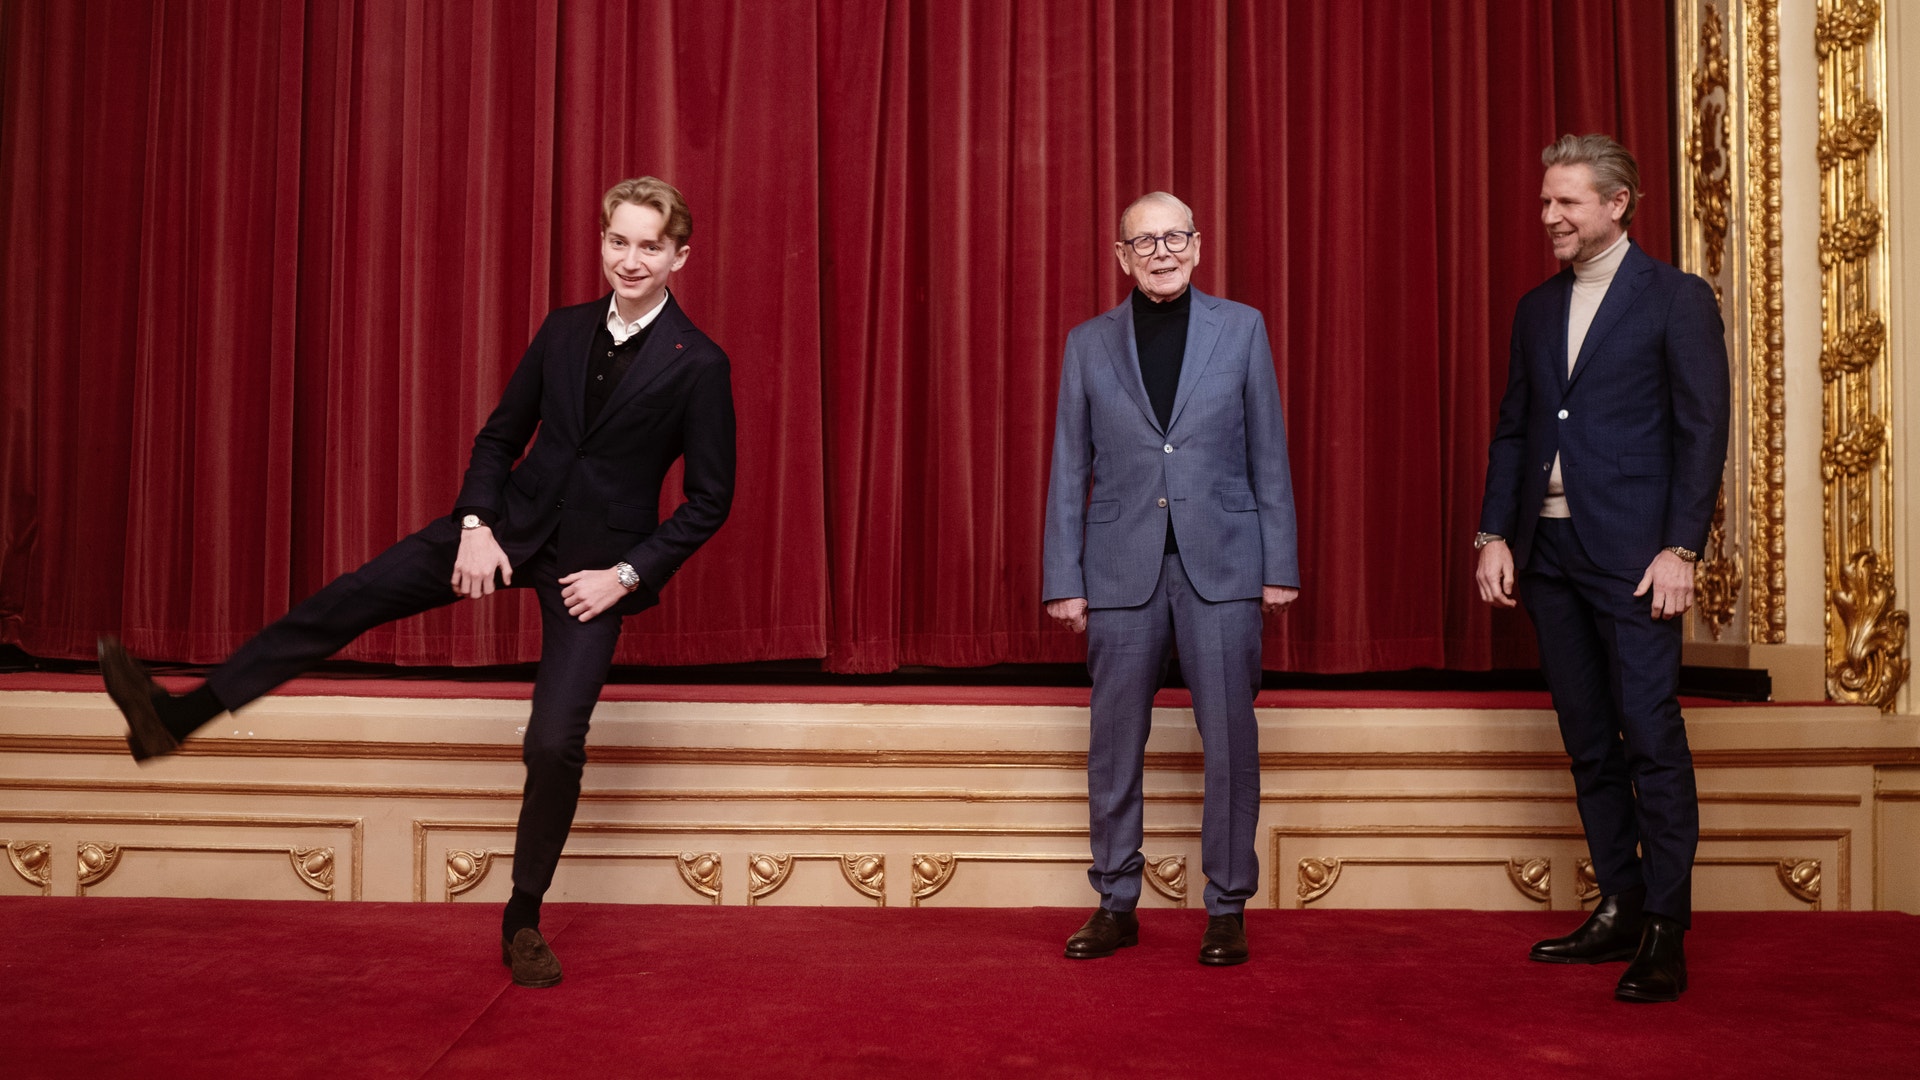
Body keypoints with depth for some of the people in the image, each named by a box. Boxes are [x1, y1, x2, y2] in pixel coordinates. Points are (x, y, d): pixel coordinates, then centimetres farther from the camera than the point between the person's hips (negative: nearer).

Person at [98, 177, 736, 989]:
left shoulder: (700, 365, -11)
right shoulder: (564, 329, 4)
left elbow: (710, 500, -9)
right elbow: (500, 435, 11)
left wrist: (628, 574, -14)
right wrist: (476, 526, -4)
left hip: (596, 564, -4)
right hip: (514, 524, 5)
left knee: (555, 743, -7)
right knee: (350, 598, -6)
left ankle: (523, 924, 14)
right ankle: (176, 716, 2)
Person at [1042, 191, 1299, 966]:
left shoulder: (1241, 328, 6)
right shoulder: (1089, 343, 8)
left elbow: (1268, 455, 6)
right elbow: (1070, 470, 8)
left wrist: (1280, 564, 1)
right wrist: (1063, 579, 3)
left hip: (1221, 561, -1)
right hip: (1122, 566, 1)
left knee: (1230, 741, 1)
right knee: (1114, 744, 6)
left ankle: (1226, 908, 15)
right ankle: (1115, 904, 20)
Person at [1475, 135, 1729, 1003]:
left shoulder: (1676, 298, -1)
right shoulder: (1537, 307, 15)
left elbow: (1703, 432, -6)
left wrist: (1680, 548, -13)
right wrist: (1494, 534, 6)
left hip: (1631, 554, -6)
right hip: (1548, 551, 6)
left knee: (1652, 739, -4)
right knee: (1589, 743, 10)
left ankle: (1665, 932, 4)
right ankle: (1618, 909, 20)